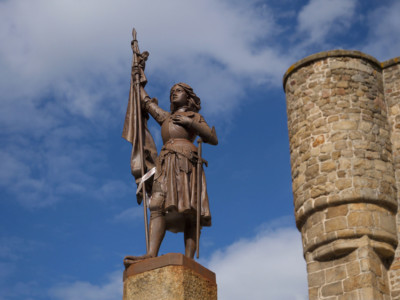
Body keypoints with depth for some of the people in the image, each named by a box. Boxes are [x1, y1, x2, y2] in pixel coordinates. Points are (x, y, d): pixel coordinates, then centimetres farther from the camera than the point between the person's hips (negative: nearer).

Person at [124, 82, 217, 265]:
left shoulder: (195, 116, 21)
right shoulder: (166, 117, 34)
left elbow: (214, 139, 9)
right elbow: (146, 101, 42)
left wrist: (190, 122, 1)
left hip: (186, 159, -4)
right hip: (166, 163, 4)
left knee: (189, 210, -21)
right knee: (159, 205, -18)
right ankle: (151, 254, -35)